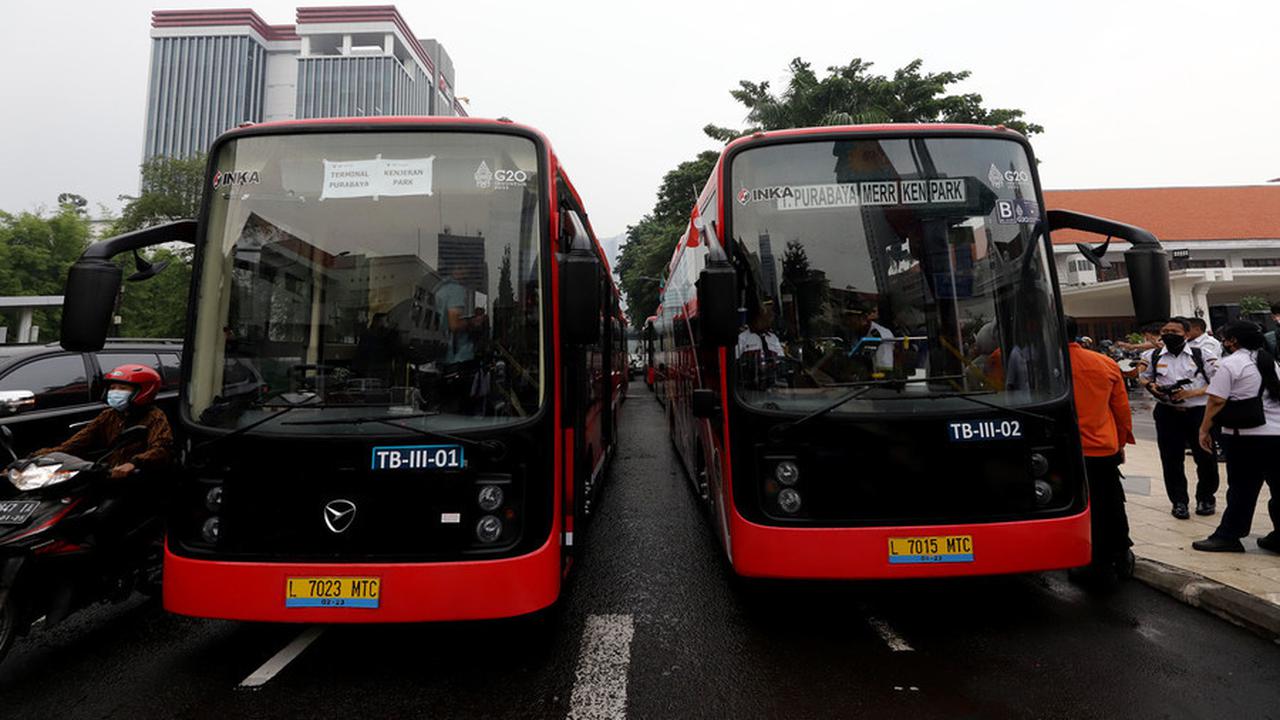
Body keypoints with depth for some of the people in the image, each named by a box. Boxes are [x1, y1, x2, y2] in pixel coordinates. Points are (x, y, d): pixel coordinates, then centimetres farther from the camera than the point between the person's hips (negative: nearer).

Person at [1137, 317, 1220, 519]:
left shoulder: (1203, 355, -2)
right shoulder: (1152, 357, 4)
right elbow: (1143, 378, 18)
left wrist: (1190, 393, -16)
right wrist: (1152, 387, -4)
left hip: (1199, 412, -1)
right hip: (1167, 413, 1)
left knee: (1206, 457, 7)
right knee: (1171, 459, 6)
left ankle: (1205, 498, 28)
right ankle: (1179, 501, 20)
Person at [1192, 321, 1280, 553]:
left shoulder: (1230, 364, -9)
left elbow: (1216, 401, -14)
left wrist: (1204, 429, -7)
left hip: (1247, 437, -6)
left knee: (1242, 488, 0)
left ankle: (1228, 536, 8)